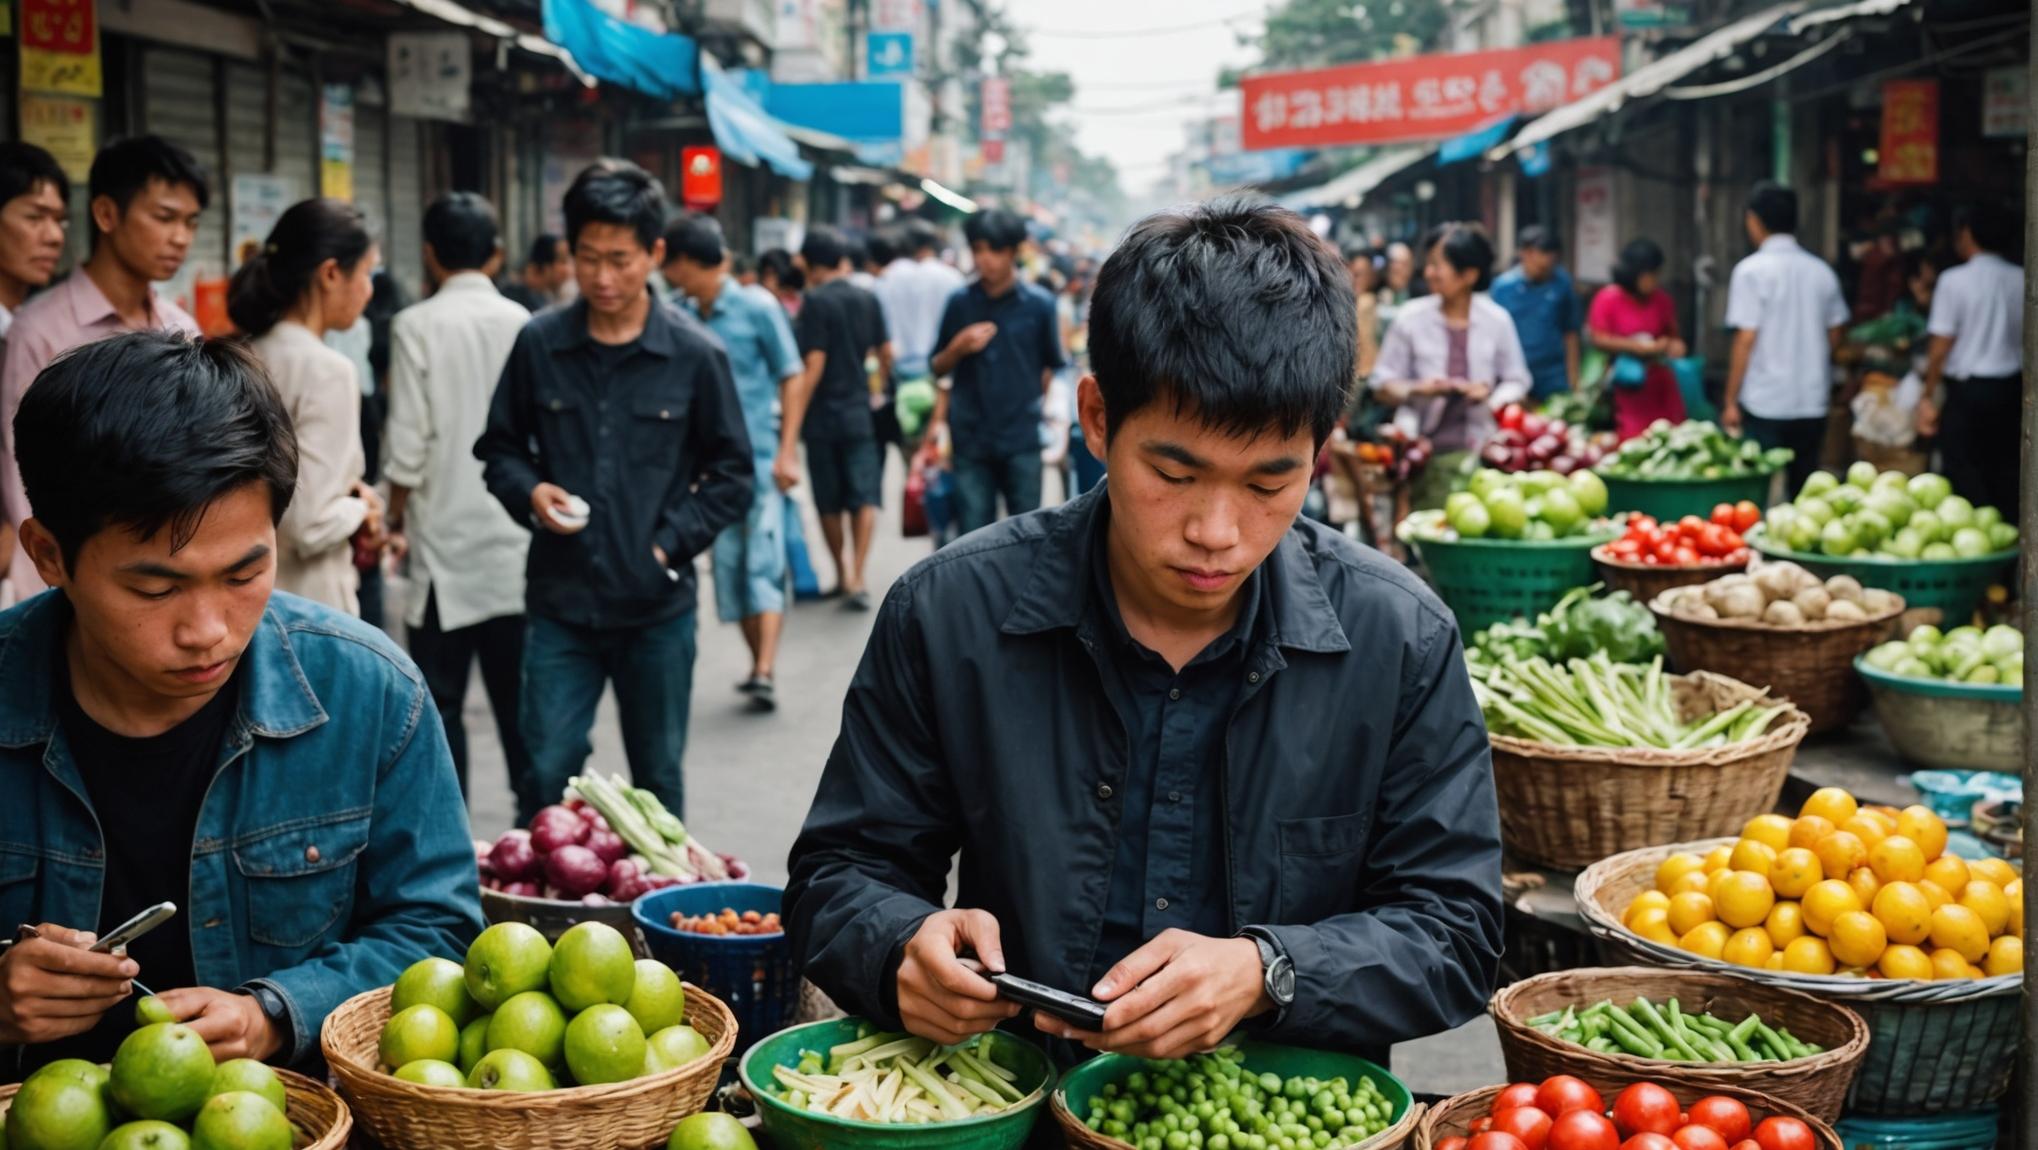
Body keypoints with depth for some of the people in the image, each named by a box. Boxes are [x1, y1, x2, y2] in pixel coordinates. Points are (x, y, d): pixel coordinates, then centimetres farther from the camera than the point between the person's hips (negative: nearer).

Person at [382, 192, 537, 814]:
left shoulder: (416, 326, -7)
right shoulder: (523, 323, 1)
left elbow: (408, 444, -8)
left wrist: (396, 519, 6)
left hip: (446, 543, -3)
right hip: (515, 542, 3)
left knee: (439, 702, 4)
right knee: (518, 699, 9)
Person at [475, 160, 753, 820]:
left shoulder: (694, 355, -4)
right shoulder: (538, 344, -1)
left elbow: (731, 473, 3)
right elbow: (499, 449, 11)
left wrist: (671, 541, -8)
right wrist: (530, 493, -9)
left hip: (657, 606, 0)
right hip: (561, 600, 1)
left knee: (658, 779, 13)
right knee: (549, 774, 1)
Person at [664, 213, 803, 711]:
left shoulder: (757, 307, -6)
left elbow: (791, 377, -4)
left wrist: (786, 451, -10)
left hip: (760, 459, -5)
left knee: (764, 562, -10)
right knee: (728, 565, 7)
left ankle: (767, 672, -15)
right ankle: (759, 664, 18)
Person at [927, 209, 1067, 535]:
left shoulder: (1039, 304, 0)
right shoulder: (960, 303, 4)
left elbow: (1052, 369, 7)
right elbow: (939, 368, 12)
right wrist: (958, 347, -8)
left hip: (1023, 438, -1)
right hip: (971, 439, 1)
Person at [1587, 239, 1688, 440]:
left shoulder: (1663, 300, 5)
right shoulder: (1608, 299, -8)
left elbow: (1672, 333, 17)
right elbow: (1597, 338, -11)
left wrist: (1674, 344, -7)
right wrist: (1637, 347, -17)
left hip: (1660, 384, 4)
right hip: (1629, 384, -4)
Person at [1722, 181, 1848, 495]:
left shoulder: (1752, 270, -9)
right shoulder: (1821, 271, 6)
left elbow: (1746, 339, -12)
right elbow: (1836, 333, 13)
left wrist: (1730, 402, -8)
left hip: (1764, 404, -5)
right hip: (1813, 403, 5)